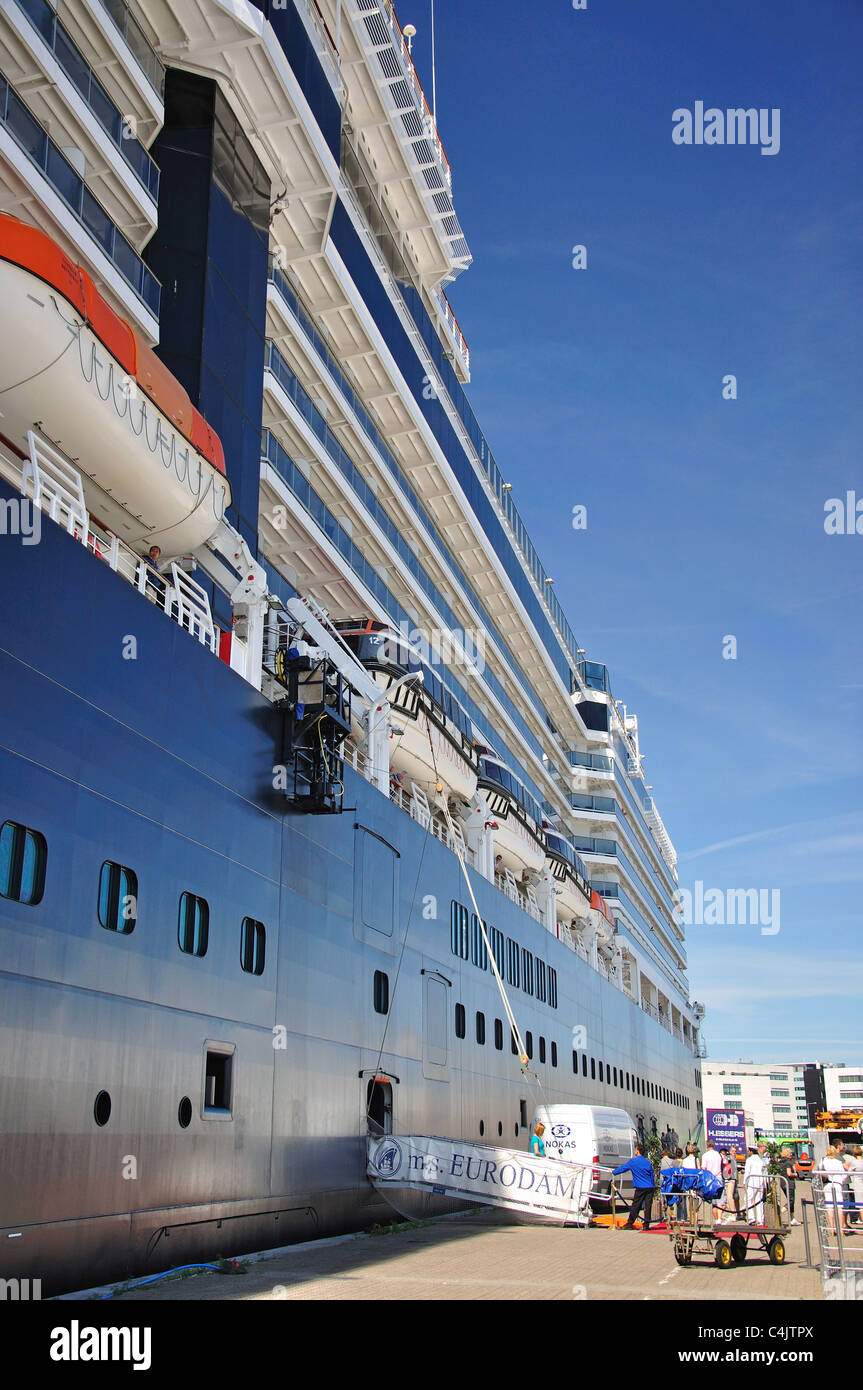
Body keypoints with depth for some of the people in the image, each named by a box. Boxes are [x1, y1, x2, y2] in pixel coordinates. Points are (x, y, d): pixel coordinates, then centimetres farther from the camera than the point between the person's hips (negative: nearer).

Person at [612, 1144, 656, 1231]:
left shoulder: (633, 1161, -1)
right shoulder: (648, 1162, 9)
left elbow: (622, 1168, 9)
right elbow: (652, 1176, 12)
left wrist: (613, 1172, 25)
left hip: (640, 1188, -3)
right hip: (650, 1188, 3)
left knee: (635, 1206, 2)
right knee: (647, 1206, 3)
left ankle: (629, 1224, 8)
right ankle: (646, 1225, 3)